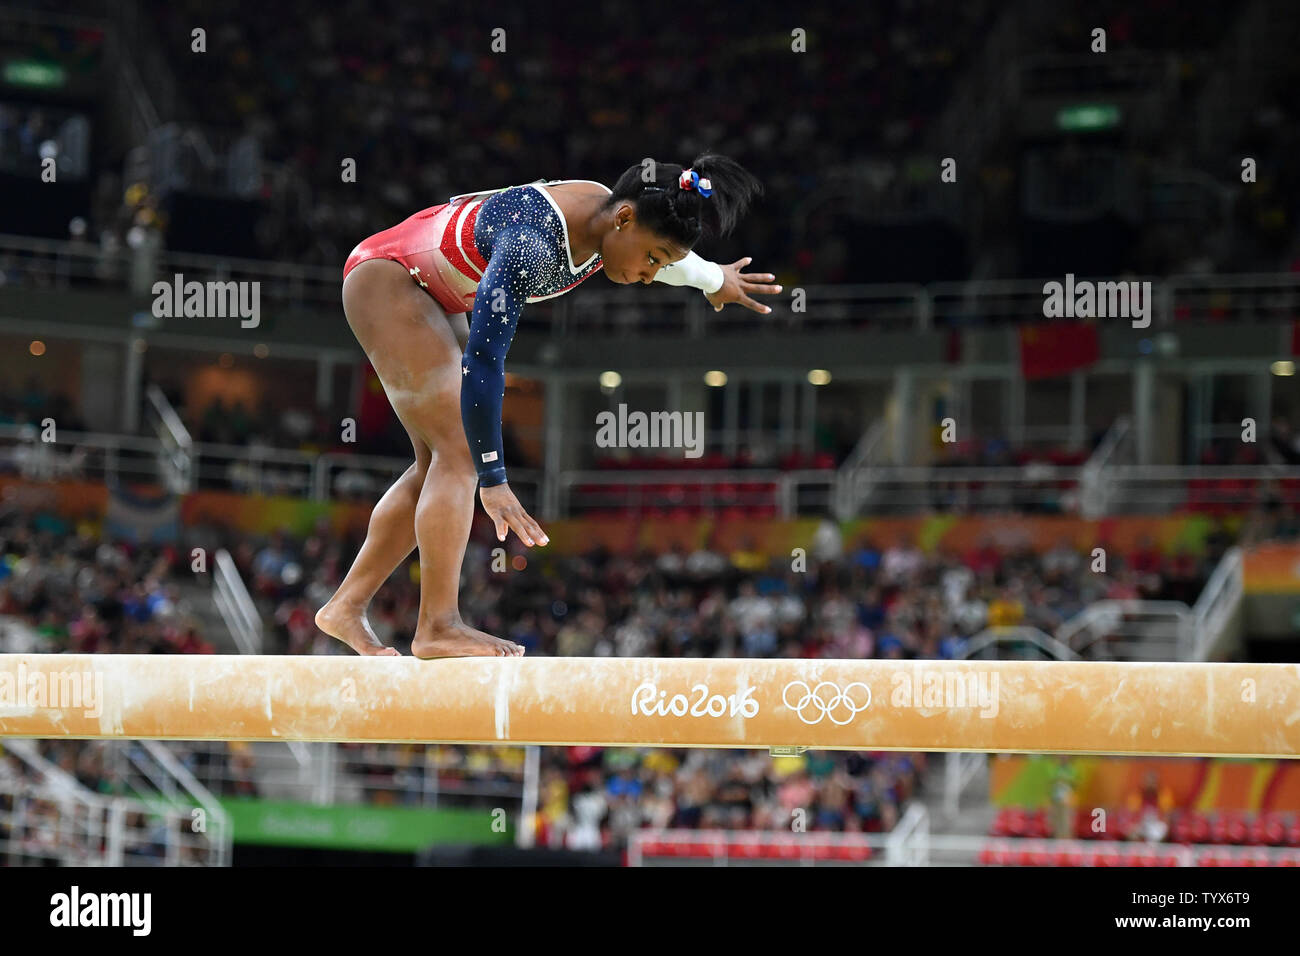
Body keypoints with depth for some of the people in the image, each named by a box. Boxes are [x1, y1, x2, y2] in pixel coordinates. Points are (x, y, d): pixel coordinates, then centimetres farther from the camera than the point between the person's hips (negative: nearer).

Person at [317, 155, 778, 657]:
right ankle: (439, 627, -20)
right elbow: (482, 362, -38)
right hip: (385, 279, -10)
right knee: (460, 450, -18)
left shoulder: (608, 218, -9)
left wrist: (715, 278, 37)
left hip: (432, 297, 10)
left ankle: (345, 607, 11)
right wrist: (492, 480, -37)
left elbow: (673, 255, 18)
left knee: (440, 462, 7)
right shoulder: (532, 243, -36)